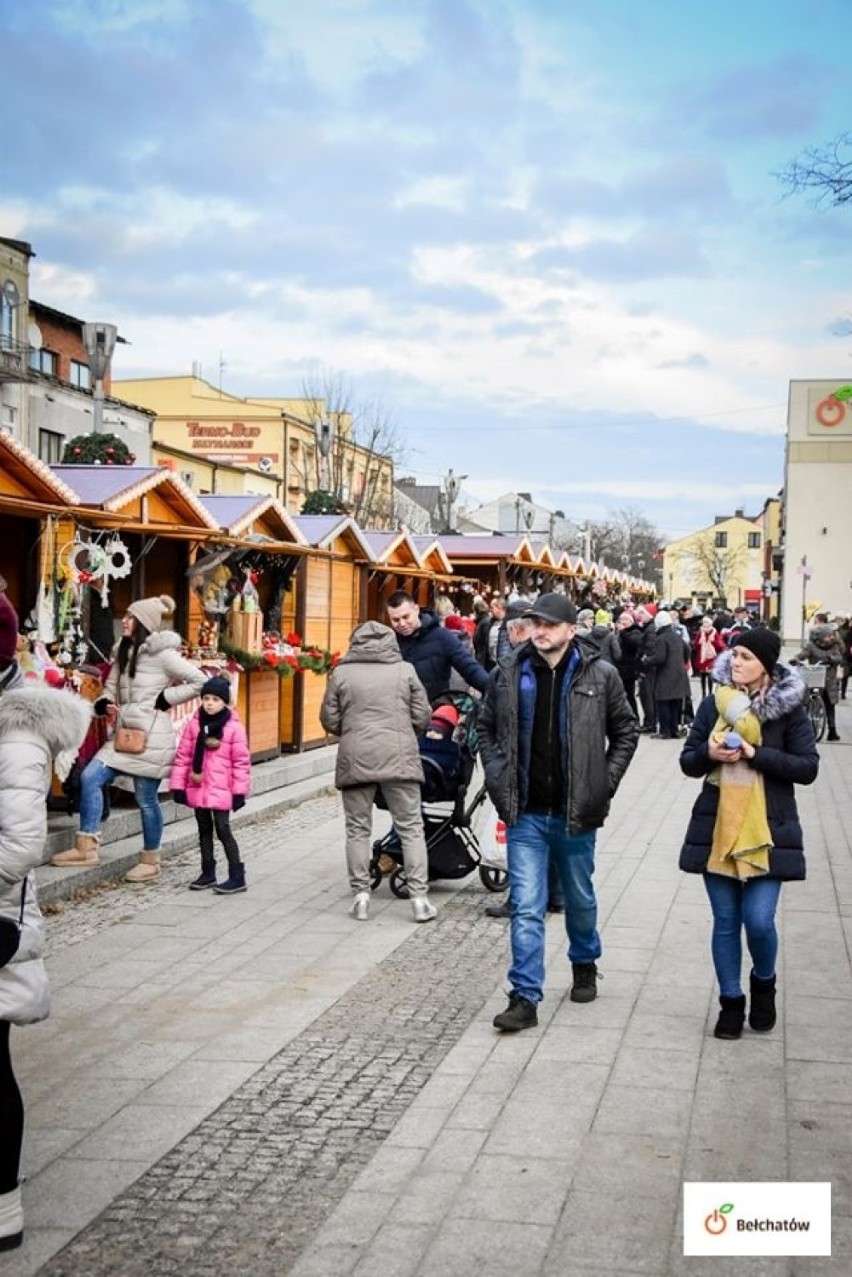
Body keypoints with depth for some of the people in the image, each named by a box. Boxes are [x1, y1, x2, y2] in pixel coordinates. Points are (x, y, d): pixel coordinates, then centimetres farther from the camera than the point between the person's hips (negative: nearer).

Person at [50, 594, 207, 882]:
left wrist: (164, 699, -12)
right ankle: (86, 847, 4)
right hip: (125, 732, 8)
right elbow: (110, 688, 20)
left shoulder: (162, 653, -10)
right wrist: (105, 705, -3)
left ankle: (150, 861, 16)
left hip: (151, 735, -8)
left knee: (146, 799, 1)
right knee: (90, 777, -3)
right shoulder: (124, 651, 14)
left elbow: (200, 681, -13)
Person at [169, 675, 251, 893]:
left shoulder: (234, 727, -8)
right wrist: (177, 785, 2)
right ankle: (207, 873, 26)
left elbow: (241, 761, -7)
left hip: (220, 790, -5)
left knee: (223, 830, -5)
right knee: (204, 830, 14)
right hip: (197, 787, 5)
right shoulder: (194, 724, 3)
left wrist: (240, 791, -8)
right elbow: (183, 756, 4)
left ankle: (237, 877, 2)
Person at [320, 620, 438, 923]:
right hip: (399, 758, 0)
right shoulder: (405, 670, 1)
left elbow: (329, 720, 4)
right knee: (411, 827, 6)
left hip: (355, 759, 1)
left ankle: (360, 895, 11)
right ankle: (419, 897, 4)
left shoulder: (341, 673, 2)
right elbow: (422, 717, 3)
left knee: (358, 829, 11)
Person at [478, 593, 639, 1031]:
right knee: (526, 907, -3)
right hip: (525, 813, 0)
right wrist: (496, 778, 4)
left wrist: (605, 783, -1)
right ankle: (525, 997, 1)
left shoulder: (600, 676, -6)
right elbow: (486, 727, 12)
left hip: (575, 813, 0)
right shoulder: (508, 673, -2)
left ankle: (585, 965, 44)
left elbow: (626, 731, 5)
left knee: (580, 898, 19)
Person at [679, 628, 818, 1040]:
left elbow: (808, 768, -8)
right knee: (725, 921, 8)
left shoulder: (789, 709, -3)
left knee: (759, 920, -6)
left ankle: (763, 983, 24)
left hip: (767, 830, -2)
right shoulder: (714, 703, 4)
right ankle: (731, 1002, 23)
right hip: (718, 828, 3)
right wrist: (710, 752, -15)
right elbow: (688, 762, 7)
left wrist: (755, 754, -18)